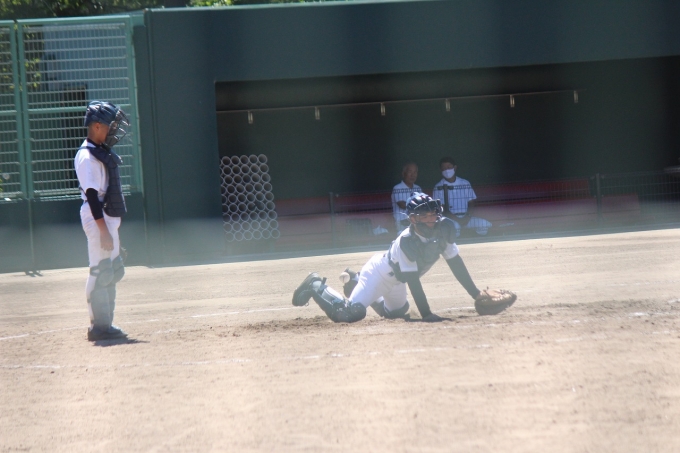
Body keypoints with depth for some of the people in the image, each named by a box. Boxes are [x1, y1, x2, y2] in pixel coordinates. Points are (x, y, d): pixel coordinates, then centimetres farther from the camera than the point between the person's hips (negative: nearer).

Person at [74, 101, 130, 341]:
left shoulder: (102, 152, 15)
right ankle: (99, 326, -3)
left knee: (112, 272, 13)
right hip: (97, 219, -10)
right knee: (100, 272, -7)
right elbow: (92, 195, -20)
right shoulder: (87, 157, -16)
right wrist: (103, 230, -23)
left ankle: (104, 324, 18)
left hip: (109, 218, 10)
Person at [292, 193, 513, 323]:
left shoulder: (444, 230, -19)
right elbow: (412, 281, -37)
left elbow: (455, 263, -11)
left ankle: (356, 282, 43)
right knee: (350, 313, -25)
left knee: (397, 311, 31)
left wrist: (476, 294, -13)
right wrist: (426, 314, -40)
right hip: (379, 273, -8)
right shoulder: (406, 242, -37)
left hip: (395, 281, 8)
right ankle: (317, 286, 4)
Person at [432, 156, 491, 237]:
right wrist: (457, 220, -17)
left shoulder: (465, 183, 11)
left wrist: (467, 218, -10)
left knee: (486, 225, -20)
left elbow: (471, 204, 10)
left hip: (466, 218, 4)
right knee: (454, 226, -39)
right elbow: (443, 209, -4)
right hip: (450, 219, -4)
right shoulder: (439, 187, 1)